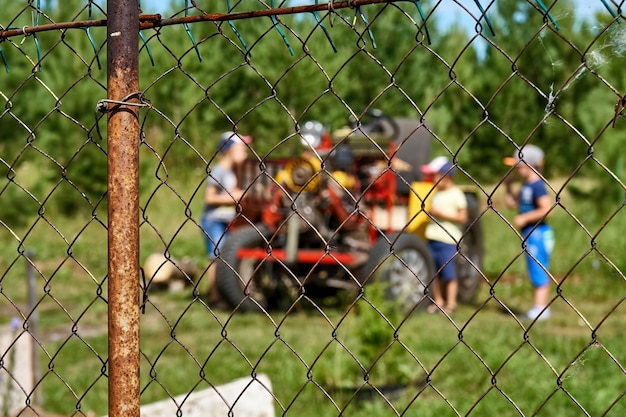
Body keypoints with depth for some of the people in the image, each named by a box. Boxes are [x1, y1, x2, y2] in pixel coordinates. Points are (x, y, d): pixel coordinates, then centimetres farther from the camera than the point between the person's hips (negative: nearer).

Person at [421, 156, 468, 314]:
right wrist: (431, 212, 3)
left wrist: (441, 214, -16)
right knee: (435, 273, 11)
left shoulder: (456, 194, -8)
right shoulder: (437, 193, 14)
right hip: (433, 239, 7)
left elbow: (463, 217, -12)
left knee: (449, 274, -2)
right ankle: (438, 301, 20)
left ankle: (451, 303, 4)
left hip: (448, 241, -7)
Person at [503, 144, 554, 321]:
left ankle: (540, 308, -4)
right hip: (529, 234, 10)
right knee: (535, 273, 13)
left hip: (538, 233, -10)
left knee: (539, 273, -6)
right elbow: (512, 202, 24)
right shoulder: (526, 186, 12)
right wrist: (508, 186, 12)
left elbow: (546, 209, -24)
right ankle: (538, 308, 18)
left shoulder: (537, 185, -16)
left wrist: (524, 218, -20)